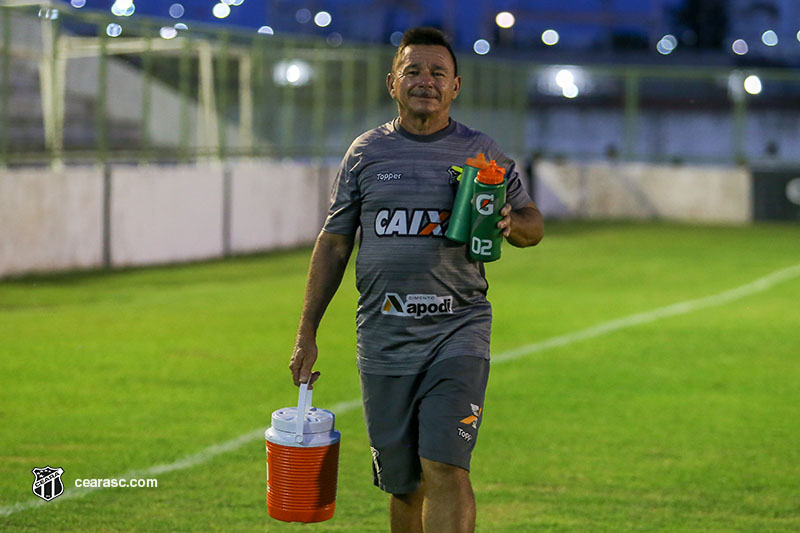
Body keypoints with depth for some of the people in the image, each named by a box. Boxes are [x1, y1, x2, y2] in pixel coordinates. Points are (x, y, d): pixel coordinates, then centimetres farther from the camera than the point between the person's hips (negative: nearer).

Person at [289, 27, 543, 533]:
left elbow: (533, 222, 15)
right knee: (403, 485, 6)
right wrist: (307, 333, 9)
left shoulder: (483, 153, 5)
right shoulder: (367, 152, 9)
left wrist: (511, 224, -11)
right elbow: (334, 243, 12)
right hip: (383, 339, 2)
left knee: (444, 470, -16)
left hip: (457, 333, -2)